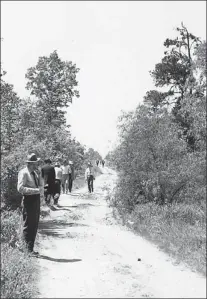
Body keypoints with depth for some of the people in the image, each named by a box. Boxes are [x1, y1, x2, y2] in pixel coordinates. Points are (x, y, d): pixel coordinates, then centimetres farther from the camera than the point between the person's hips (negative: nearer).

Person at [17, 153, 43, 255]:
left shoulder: (34, 172, 13)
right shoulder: (23, 173, -12)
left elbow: (41, 185, 14)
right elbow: (20, 188, -21)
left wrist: (38, 174, -3)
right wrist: (35, 190, -23)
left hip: (36, 199, 9)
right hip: (28, 200, -9)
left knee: (34, 225, 14)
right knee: (28, 226, -2)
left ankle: (31, 248, 26)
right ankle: (29, 250, 7)